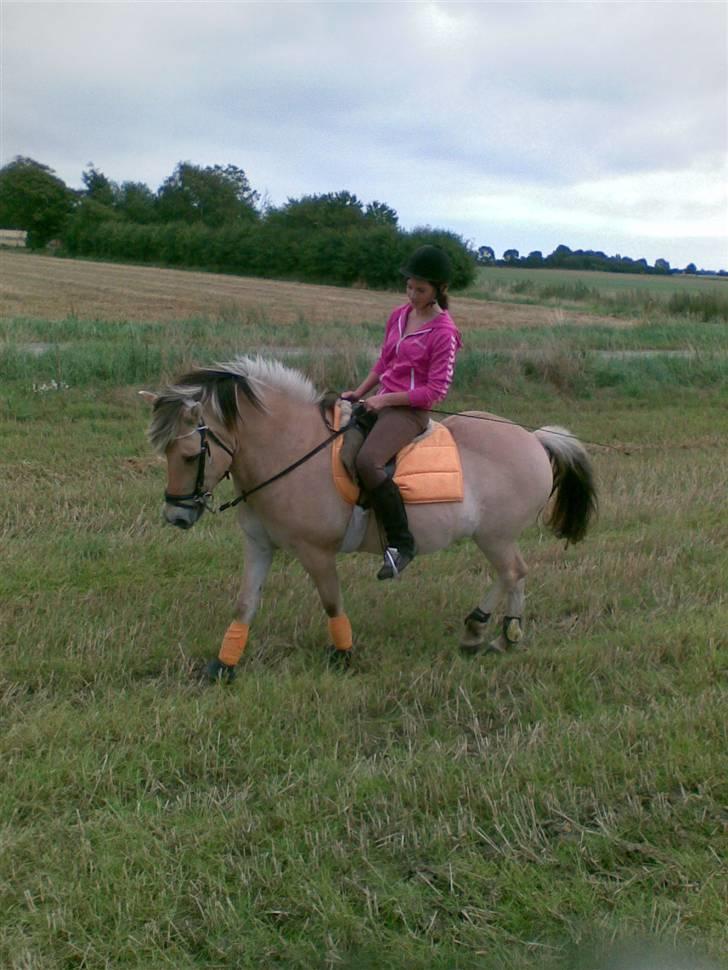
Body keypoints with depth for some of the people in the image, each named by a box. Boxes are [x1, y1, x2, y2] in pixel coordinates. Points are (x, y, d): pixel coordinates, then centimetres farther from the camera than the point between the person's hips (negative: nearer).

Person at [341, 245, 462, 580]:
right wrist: (358, 393, 7)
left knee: (366, 461, -33)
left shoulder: (444, 332, -13)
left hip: (410, 411, -9)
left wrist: (385, 399, -18)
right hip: (381, 402, 9)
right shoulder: (399, 316, 10)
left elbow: (434, 391, -15)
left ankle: (401, 543, -23)